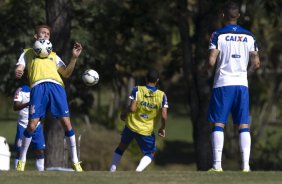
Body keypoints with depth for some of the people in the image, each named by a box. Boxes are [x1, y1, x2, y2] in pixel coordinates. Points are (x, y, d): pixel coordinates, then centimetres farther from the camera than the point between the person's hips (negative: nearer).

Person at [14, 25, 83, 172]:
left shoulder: (53, 55, 32)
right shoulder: (27, 53, 26)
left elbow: (66, 74, 23)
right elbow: (19, 69, 12)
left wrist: (74, 57, 10)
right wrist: (17, 73, -13)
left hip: (56, 86, 3)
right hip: (38, 87, -3)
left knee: (66, 123, -7)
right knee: (32, 125, -12)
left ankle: (75, 162, -1)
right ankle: (21, 161, 2)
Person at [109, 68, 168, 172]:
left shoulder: (137, 90, -10)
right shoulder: (162, 95, -9)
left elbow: (132, 108, -18)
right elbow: (164, 116, -14)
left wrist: (124, 114, 2)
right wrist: (162, 128, 3)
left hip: (131, 126, 1)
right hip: (146, 131, -1)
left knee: (122, 146, 26)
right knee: (150, 153, 17)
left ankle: (112, 169, 24)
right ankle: (139, 170, -9)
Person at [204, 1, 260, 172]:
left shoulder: (218, 35, -5)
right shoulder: (249, 36, 5)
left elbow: (211, 61, -12)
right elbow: (256, 64, 3)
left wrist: (206, 68, 10)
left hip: (223, 84, -3)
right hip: (242, 84, 3)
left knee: (219, 124, 1)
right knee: (244, 126, 5)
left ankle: (217, 164, -5)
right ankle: (246, 164, -4)